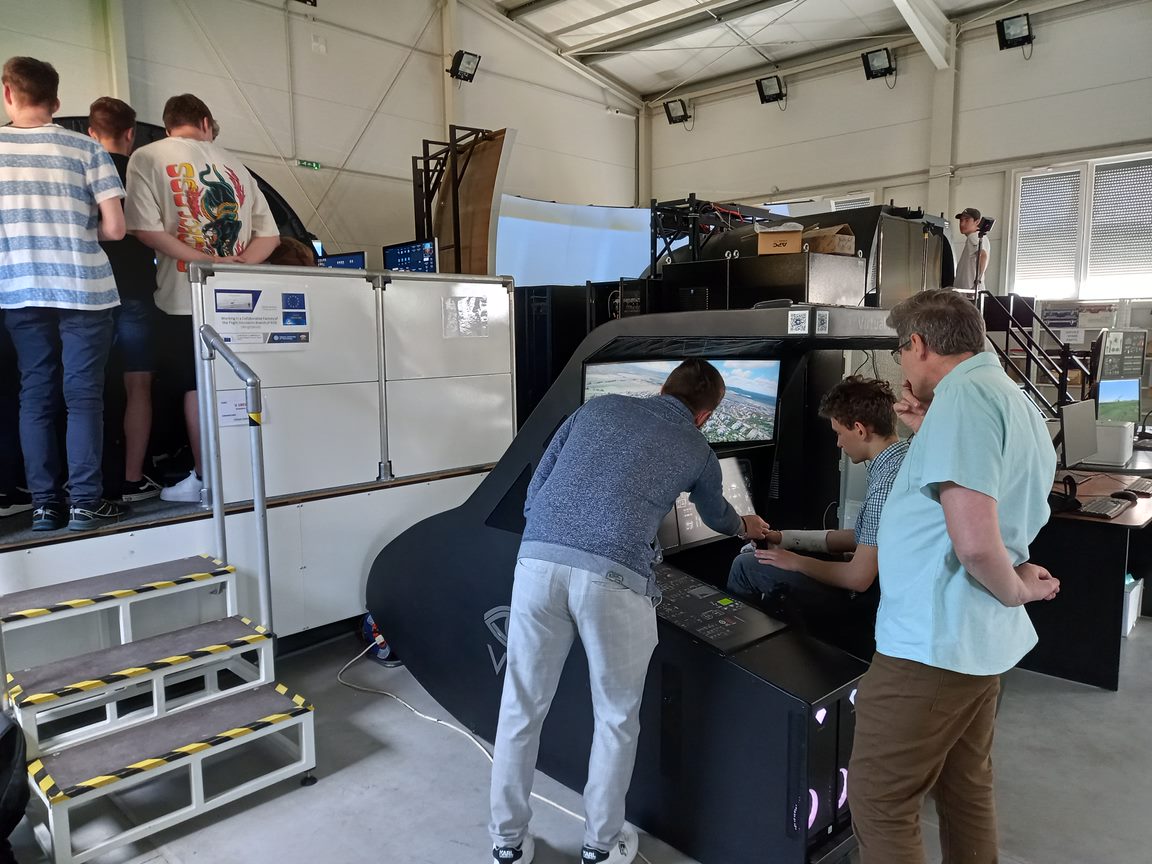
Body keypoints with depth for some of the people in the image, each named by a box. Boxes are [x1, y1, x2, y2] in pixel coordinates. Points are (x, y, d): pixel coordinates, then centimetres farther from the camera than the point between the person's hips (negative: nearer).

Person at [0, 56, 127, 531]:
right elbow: (114, 228, -4)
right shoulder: (86, 148, 0)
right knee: (83, 395, 1)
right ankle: (87, 502, -1)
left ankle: (45, 503, 8)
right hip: (84, 287, -2)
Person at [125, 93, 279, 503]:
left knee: (196, 386, 3)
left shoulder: (147, 158, 0)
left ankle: (205, 477, 5)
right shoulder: (234, 164, 14)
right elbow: (269, 234, 8)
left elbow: (146, 229, -14)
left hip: (185, 295, -4)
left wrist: (205, 260, -13)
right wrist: (238, 265, -3)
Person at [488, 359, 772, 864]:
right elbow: (717, 517, 42)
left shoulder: (597, 407, 24)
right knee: (616, 718, 20)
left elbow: (534, 491, 20)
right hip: (612, 578, -2)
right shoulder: (697, 452, 20)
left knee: (521, 708, 18)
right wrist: (746, 527, 64)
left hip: (537, 560, 3)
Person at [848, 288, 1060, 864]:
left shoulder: (963, 396, -19)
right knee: (967, 791, 22)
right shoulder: (1016, 402, 12)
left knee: (878, 800, 2)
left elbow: (975, 541, -28)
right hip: (985, 642, 10)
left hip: (931, 643, -10)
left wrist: (1016, 590, -9)